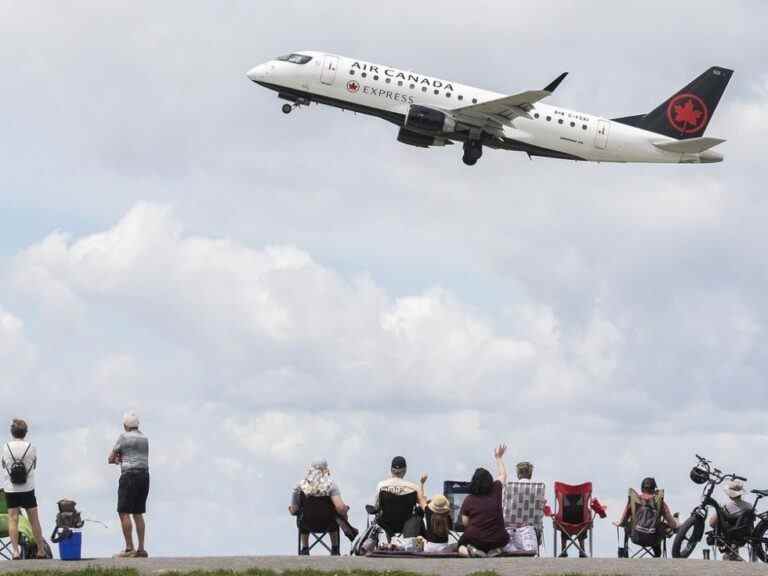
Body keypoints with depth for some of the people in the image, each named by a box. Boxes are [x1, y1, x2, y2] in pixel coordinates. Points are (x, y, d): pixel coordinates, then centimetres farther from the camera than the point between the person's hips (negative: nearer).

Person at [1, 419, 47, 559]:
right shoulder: (31, 448, -5)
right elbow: (34, 466, 6)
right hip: (28, 489, 0)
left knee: (13, 520, 1)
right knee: (34, 521, 10)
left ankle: (15, 551, -10)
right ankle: (41, 551, 18)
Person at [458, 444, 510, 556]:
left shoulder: (468, 500, -5)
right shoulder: (496, 491, -1)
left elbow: (465, 522, 0)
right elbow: (503, 475, 19)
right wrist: (499, 457, 33)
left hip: (474, 538, 0)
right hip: (497, 541, 0)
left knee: (461, 545, 28)